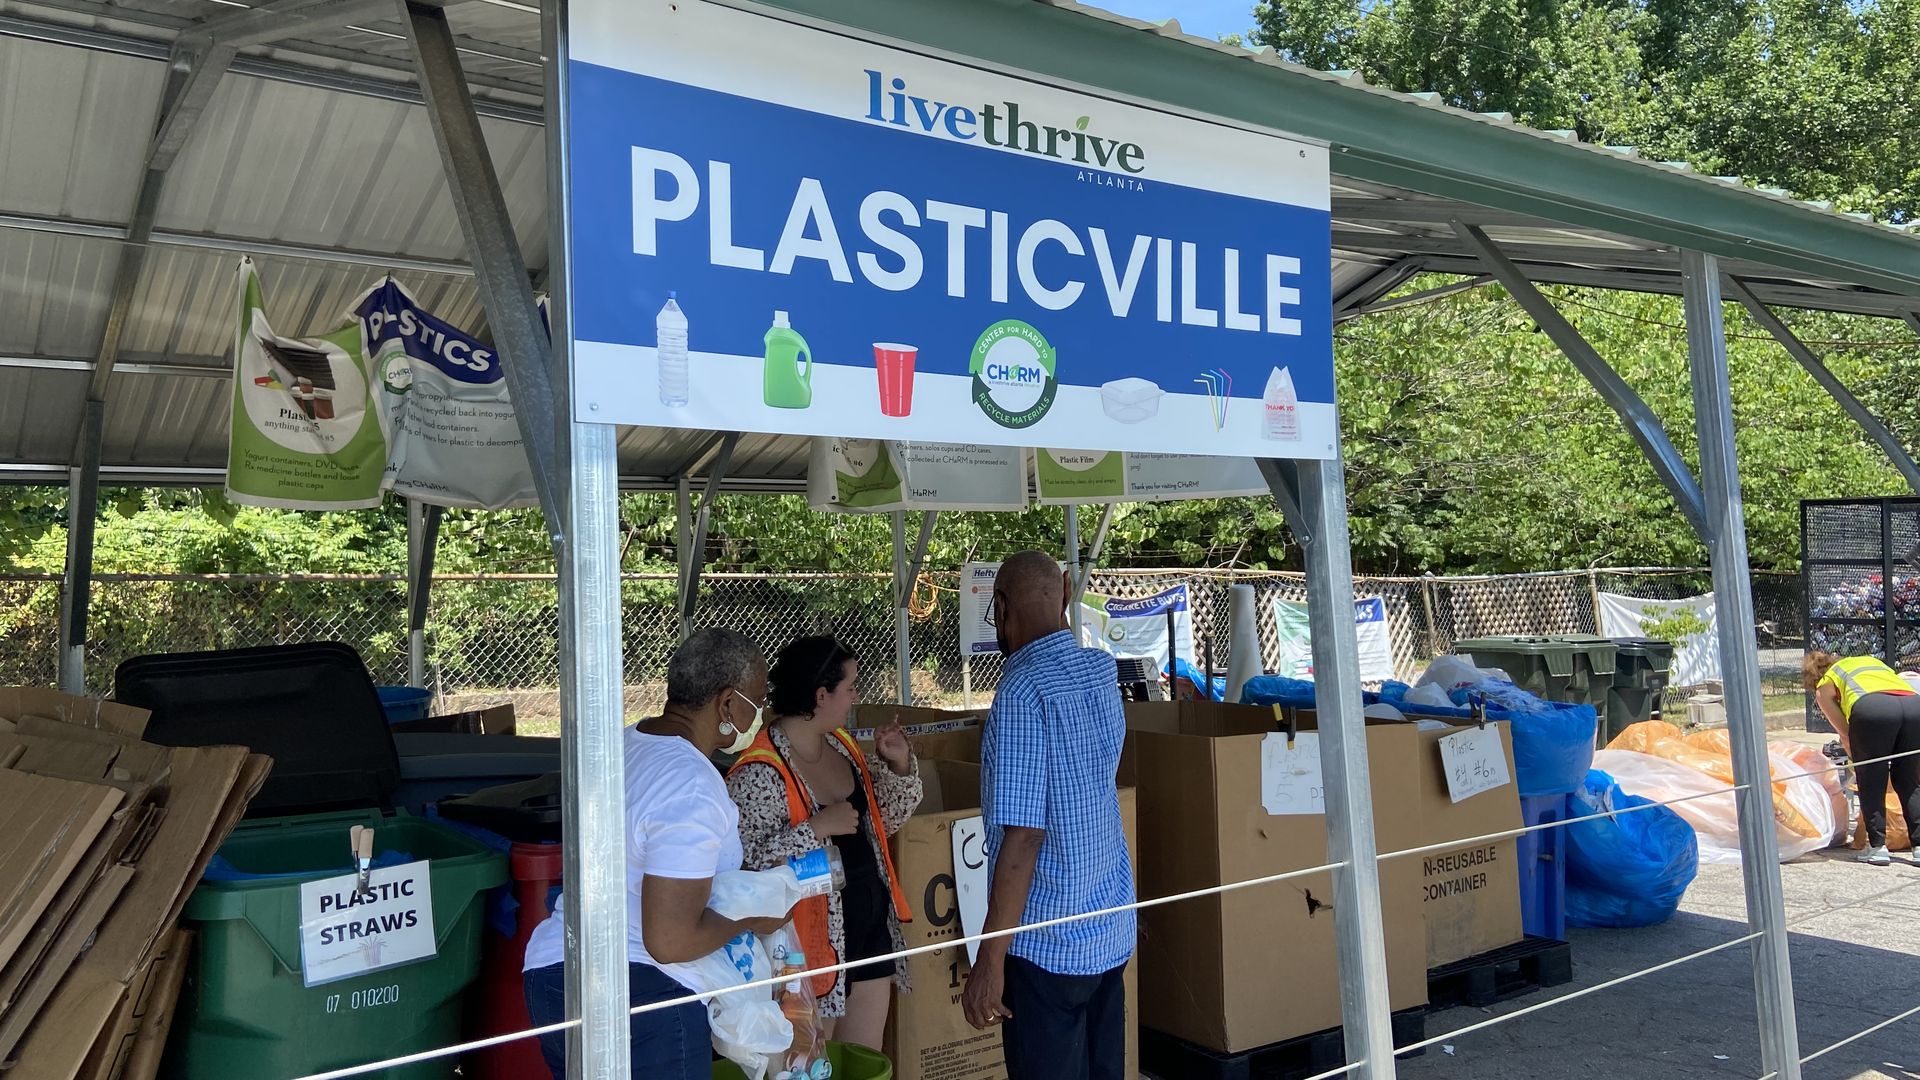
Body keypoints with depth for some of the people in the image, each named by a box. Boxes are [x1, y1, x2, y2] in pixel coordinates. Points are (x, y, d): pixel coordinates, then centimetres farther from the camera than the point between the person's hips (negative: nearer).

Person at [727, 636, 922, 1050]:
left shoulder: (842, 744, 6)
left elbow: (883, 819, 16)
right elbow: (744, 860, -26)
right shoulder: (760, 772, -20)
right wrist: (816, 828, -29)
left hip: (872, 928, 8)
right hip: (813, 940, -7)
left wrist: (899, 765, 1)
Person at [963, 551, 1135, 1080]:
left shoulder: (1024, 691, -19)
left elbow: (1023, 836, -23)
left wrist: (990, 959, -19)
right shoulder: (1101, 670, 2)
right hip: (1112, 929, 7)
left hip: (1049, 941, -7)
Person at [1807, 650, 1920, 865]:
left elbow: (1846, 735, 22)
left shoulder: (1824, 687, 27)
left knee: (1871, 782, 11)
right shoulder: (1870, 660, 41)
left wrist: (1858, 763, 35)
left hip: (1871, 708, -4)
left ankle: (1877, 847, 10)